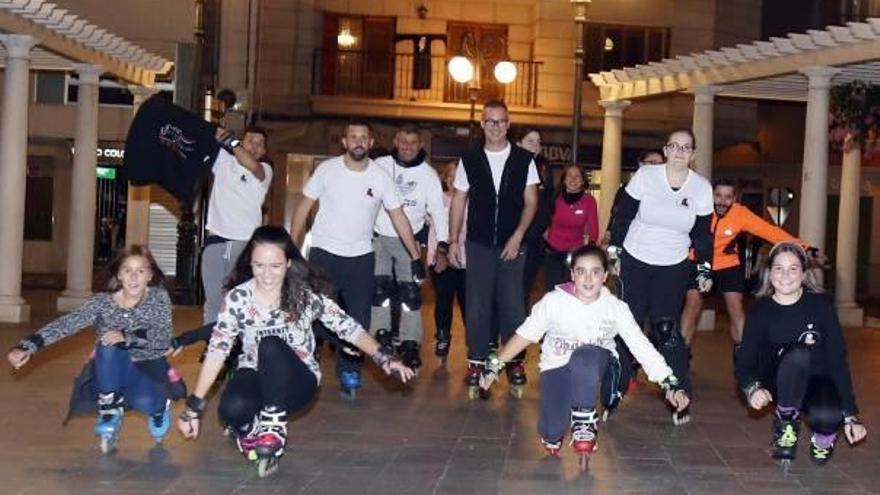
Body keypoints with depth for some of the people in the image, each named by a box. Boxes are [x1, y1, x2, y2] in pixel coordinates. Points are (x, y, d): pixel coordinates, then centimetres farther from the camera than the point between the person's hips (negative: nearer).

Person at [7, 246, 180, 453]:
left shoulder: (159, 298, -12)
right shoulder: (103, 302, -11)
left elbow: (164, 338, -22)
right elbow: (68, 323, -24)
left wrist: (127, 337, -38)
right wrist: (28, 346, -38)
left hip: (149, 368, -1)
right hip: (114, 375, 1)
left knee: (144, 402, -34)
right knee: (108, 345, -32)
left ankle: (160, 406, 6)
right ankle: (111, 411, -11)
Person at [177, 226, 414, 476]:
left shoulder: (307, 294, -13)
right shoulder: (237, 298, -12)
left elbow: (347, 327, -10)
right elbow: (217, 349, -10)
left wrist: (382, 357, -24)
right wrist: (195, 405, -12)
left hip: (297, 381, -1)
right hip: (255, 375, 1)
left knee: (271, 346, -34)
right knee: (232, 409, -34)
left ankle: (273, 429, -21)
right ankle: (250, 430, 3)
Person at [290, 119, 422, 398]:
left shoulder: (381, 177, -3)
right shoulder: (327, 169, -6)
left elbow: (398, 217, 0)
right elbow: (304, 207, 0)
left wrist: (416, 257, -3)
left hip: (361, 257, 2)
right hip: (324, 253, -1)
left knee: (359, 319, 3)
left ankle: (349, 372, 19)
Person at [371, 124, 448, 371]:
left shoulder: (428, 174, -1)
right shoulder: (380, 165, -2)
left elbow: (438, 210, -2)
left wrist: (442, 243, -12)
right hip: (378, 237, 0)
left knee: (411, 292, -2)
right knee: (379, 288, -2)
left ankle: (410, 343, 4)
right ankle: (380, 336, 10)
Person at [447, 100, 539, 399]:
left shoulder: (524, 160, 1)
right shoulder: (469, 160, 4)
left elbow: (531, 201, 1)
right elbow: (458, 202, 6)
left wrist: (518, 236, -10)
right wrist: (453, 240, 1)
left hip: (512, 245, -1)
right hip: (478, 245, 1)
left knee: (513, 306, -1)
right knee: (477, 306, 3)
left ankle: (515, 364, 9)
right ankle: (476, 365, 10)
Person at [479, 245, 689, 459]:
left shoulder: (616, 307, -12)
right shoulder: (553, 301, -13)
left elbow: (642, 346, -15)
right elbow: (525, 334, -5)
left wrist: (671, 385, -25)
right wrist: (494, 366, -9)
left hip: (597, 369, -1)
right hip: (557, 368, 1)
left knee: (584, 356, -38)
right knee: (551, 433, -18)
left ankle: (584, 419, -17)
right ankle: (552, 435, 21)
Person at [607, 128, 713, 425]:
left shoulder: (702, 188, -4)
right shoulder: (645, 176, -10)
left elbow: (702, 233, 4)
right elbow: (622, 215, -1)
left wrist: (705, 269, -1)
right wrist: (613, 251, -3)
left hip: (674, 268, 0)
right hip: (634, 262, 0)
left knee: (667, 331, -6)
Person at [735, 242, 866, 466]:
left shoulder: (821, 305, -10)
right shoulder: (760, 311, -8)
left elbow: (838, 359, -11)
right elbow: (745, 361, -13)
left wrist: (850, 415, -17)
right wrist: (752, 388, -38)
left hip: (819, 381, 0)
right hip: (781, 384, 0)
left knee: (828, 416, -35)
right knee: (797, 353, -33)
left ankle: (824, 434, 5)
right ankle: (785, 424, -12)